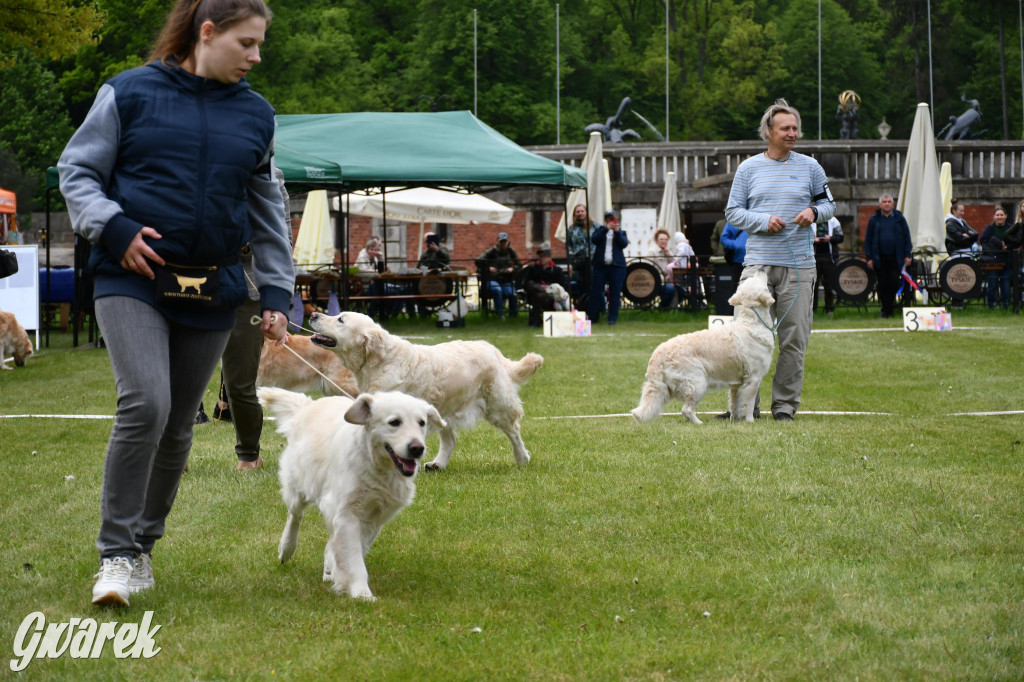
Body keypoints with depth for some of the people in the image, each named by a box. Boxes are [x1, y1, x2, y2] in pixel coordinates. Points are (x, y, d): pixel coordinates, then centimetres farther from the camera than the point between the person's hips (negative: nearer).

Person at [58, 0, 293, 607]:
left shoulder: (255, 115, 10)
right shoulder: (129, 94, -1)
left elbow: (268, 213, 17)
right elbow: (77, 171, 4)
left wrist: (277, 293, 11)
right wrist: (114, 227, -12)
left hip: (212, 292, 4)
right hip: (133, 281, -4)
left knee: (179, 423, 9)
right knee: (145, 404, -21)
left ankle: (145, 544, 27)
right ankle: (117, 554, -12)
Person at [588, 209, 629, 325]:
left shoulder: (621, 232, 14)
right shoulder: (600, 230, 13)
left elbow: (624, 244, -3)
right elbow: (594, 239, -7)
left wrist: (617, 232, -14)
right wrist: (606, 229, -15)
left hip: (616, 265, 0)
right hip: (600, 265, 0)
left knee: (615, 293, -2)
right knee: (595, 291, -2)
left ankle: (612, 318, 4)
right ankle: (592, 317, 6)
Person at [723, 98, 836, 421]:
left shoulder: (810, 167, 8)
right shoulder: (749, 168, 6)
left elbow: (828, 203, 16)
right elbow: (733, 211, 7)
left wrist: (814, 212, -7)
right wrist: (763, 221, -10)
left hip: (798, 265, 1)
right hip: (758, 263, -1)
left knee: (794, 338, 0)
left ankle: (785, 403, 9)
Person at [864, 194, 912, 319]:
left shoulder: (899, 218, 6)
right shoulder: (874, 220, 6)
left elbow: (906, 237, 7)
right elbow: (868, 240, 6)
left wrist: (907, 255, -1)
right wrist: (869, 258, -2)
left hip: (896, 257, 0)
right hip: (880, 258, 0)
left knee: (894, 283, -8)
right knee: (883, 285, 3)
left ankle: (889, 308, 2)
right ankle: (885, 310, 12)